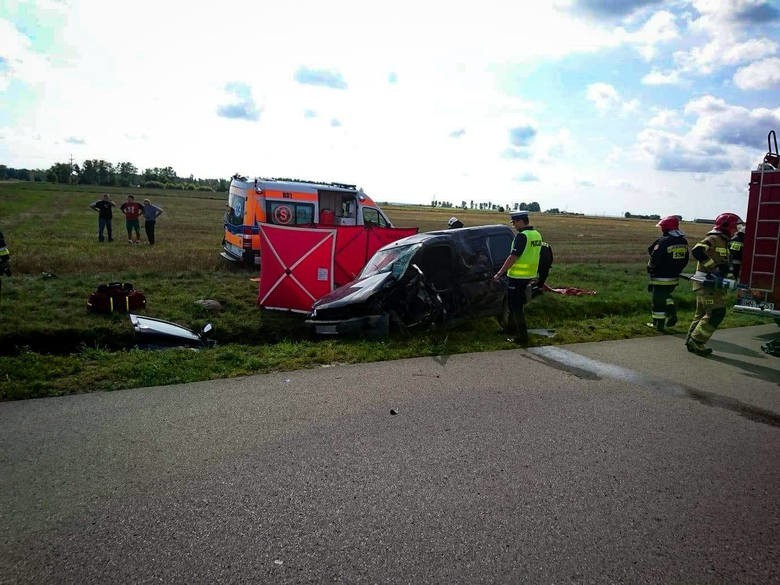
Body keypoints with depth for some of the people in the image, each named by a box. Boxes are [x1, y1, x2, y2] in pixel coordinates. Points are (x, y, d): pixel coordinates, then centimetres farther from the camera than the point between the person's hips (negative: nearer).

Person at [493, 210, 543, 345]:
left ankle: (522, 337, 0)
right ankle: (512, 328, 36)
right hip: (529, 276, 9)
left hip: (517, 277, -9)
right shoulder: (537, 235, 9)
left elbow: (512, 257, -23)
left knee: (516, 306, -1)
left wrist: (499, 273, -19)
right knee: (518, 304, 22)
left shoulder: (522, 236, -19)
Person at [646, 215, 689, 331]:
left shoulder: (663, 241, -20)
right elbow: (685, 260, 12)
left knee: (658, 300, 3)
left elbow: (654, 259, -18)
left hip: (660, 278, -7)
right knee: (666, 296, 27)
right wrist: (676, 270, 18)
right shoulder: (684, 242, 5)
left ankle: (658, 324, 10)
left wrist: (650, 269, 0)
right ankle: (672, 313, 15)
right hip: (674, 278, 7)